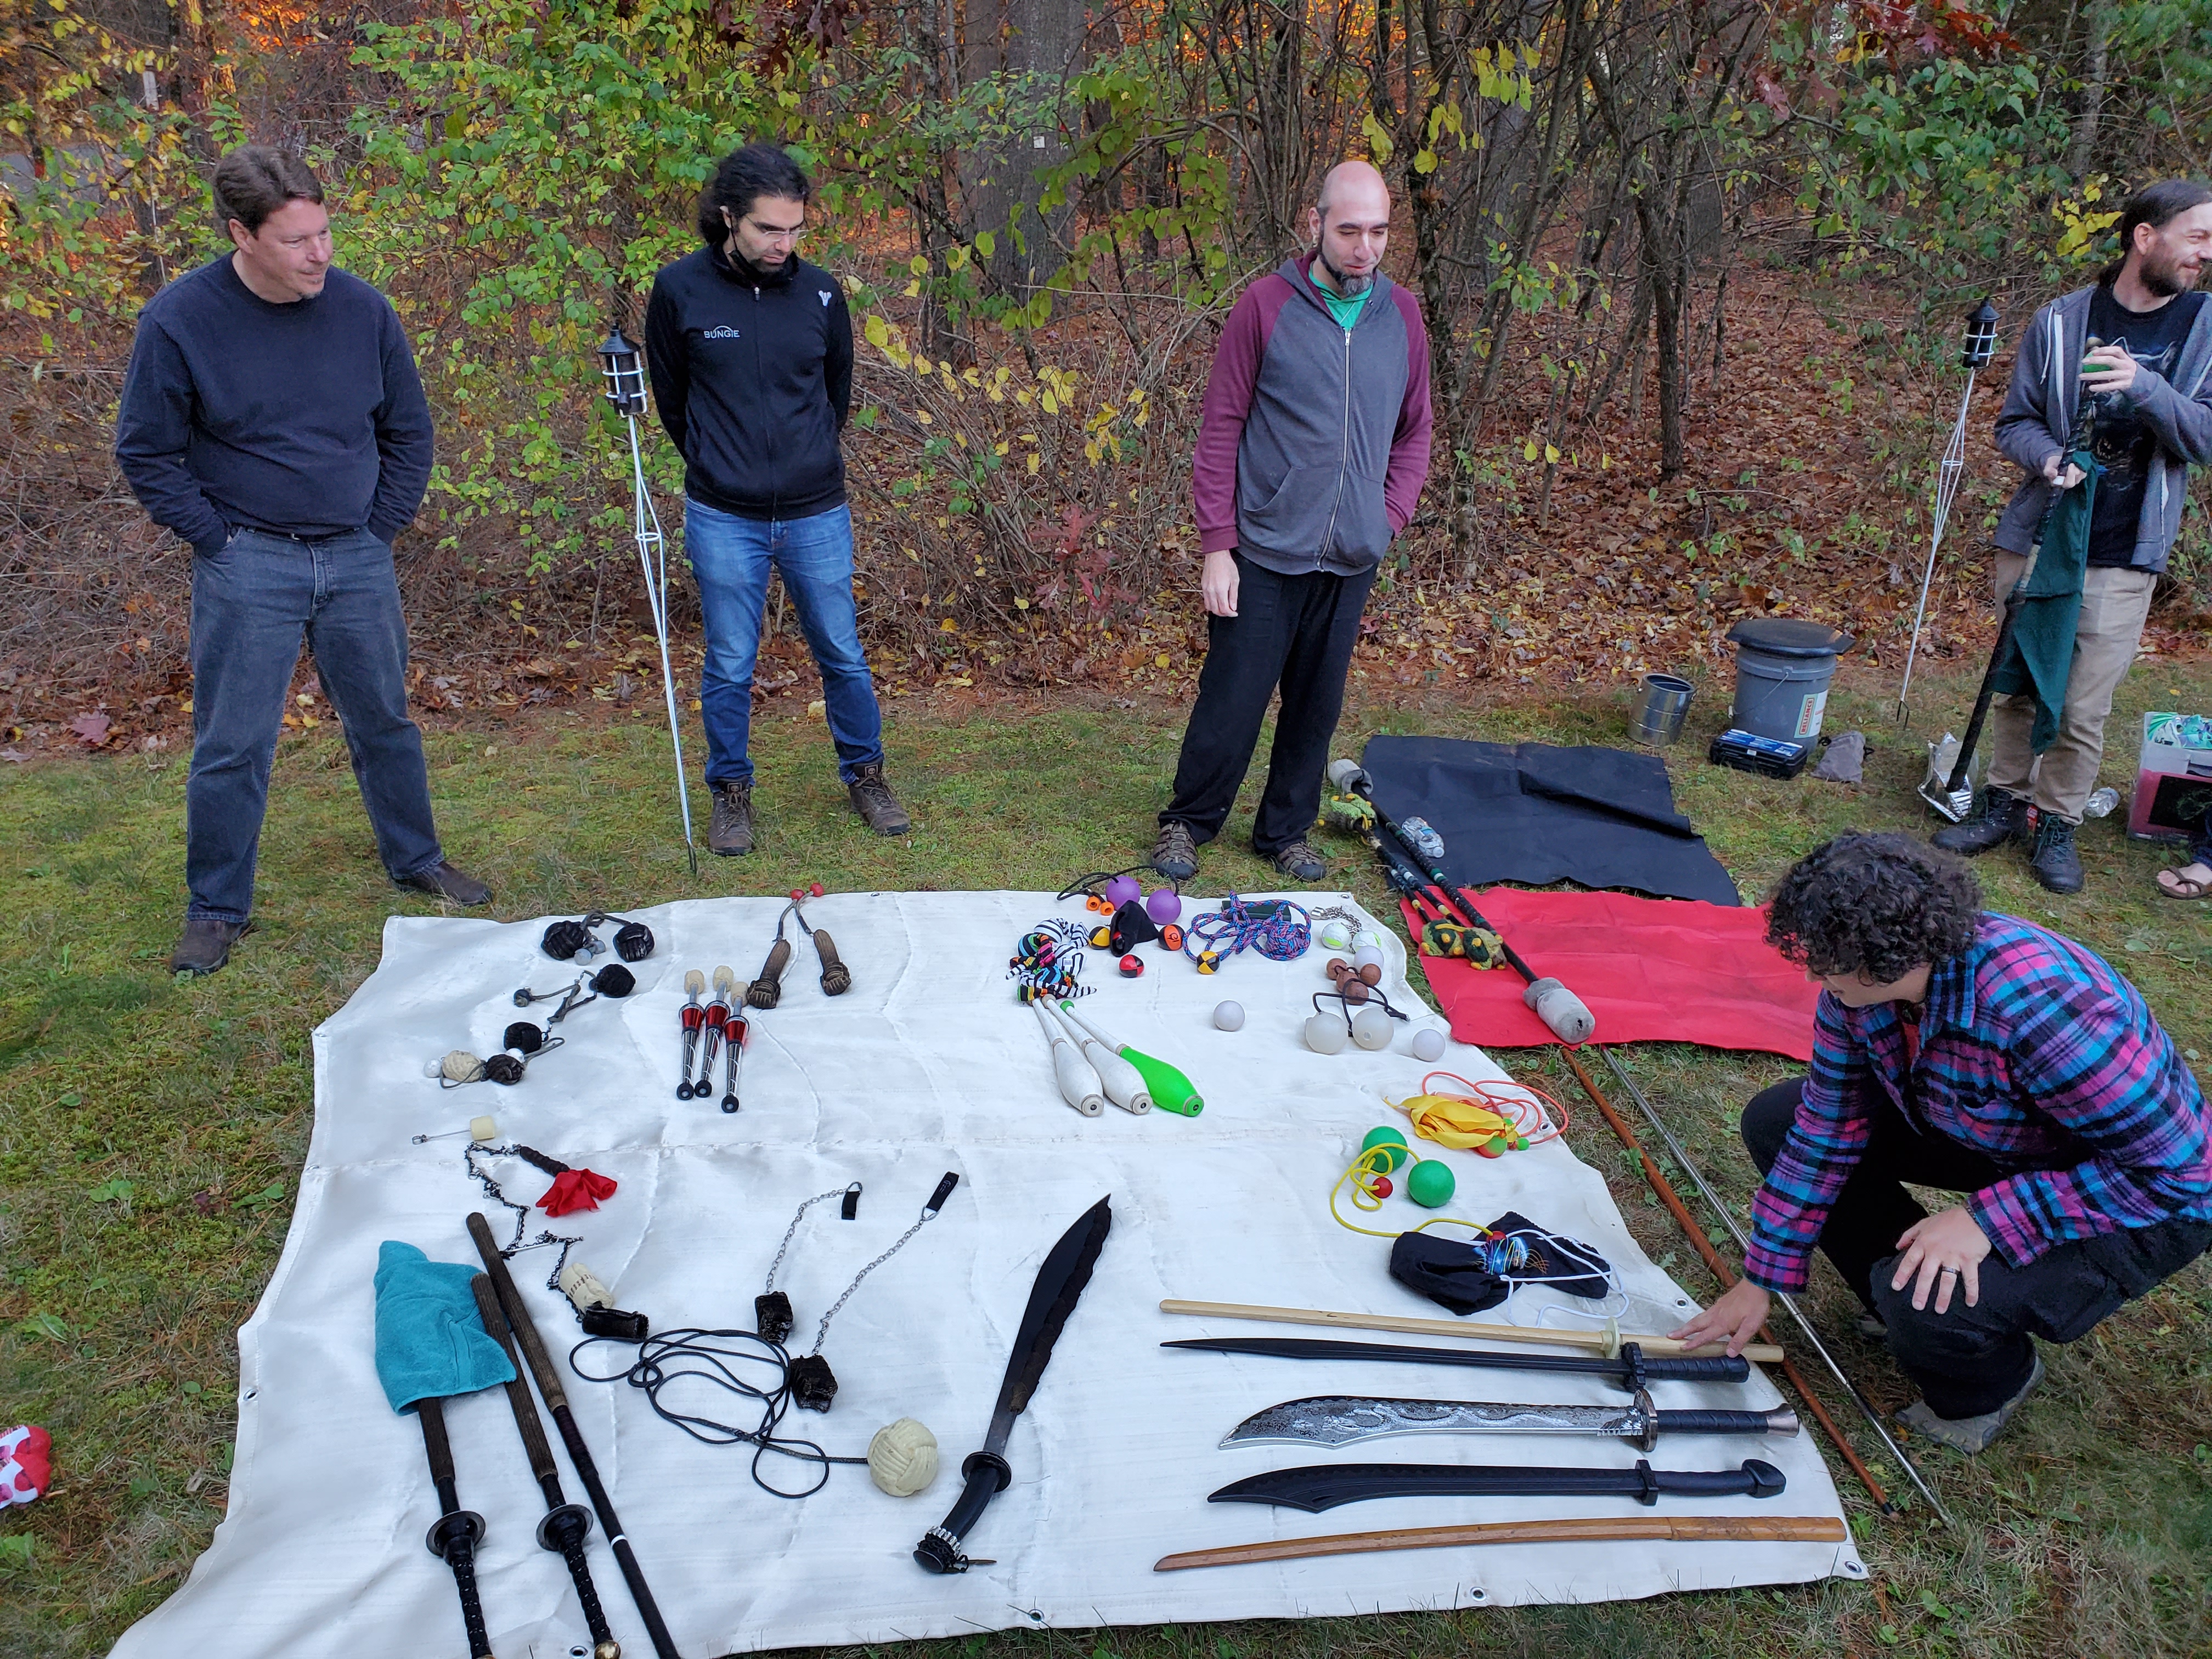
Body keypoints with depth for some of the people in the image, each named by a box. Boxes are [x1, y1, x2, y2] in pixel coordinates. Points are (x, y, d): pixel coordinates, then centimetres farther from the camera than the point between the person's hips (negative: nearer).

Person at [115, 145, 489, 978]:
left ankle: (417, 860, 33)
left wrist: (379, 530, 4)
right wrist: (216, 537, -5)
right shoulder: (180, 319, -9)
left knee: (385, 721, 14)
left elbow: (408, 432, 9)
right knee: (232, 746, 2)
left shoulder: (362, 309, -2)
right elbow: (146, 451, 0)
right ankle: (216, 910, 18)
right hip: (246, 564, -2)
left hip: (356, 558, 3)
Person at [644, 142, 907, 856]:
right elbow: (670, 394, 7)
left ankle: (865, 774, 30)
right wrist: (715, 464, 11)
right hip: (724, 520, -1)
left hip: (817, 515, 2)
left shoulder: (820, 292, -1)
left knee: (842, 654, 11)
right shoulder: (680, 289, -6)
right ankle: (731, 790, 26)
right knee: (729, 667, 8)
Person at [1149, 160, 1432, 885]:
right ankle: (1188, 822, 22)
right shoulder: (1265, 306, -7)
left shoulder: (1402, 315, 5)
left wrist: (1390, 516, 1)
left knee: (1317, 704, 12)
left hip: (1353, 558, 4)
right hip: (1265, 553, -4)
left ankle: (1286, 830, 29)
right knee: (1233, 700, 1)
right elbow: (1219, 432, -5)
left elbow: (1414, 432, 14)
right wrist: (1216, 546, -9)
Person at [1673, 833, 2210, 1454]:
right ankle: (1900, 1304, 11)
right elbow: (1826, 1129, -7)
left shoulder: (2044, 1012, -40)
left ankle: (1987, 1386, 7)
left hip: (2139, 1203, -7)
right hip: (1991, 1139, 7)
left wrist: (1989, 1219, -34)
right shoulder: (1864, 979, -17)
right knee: (1773, 1122, -2)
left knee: (1925, 1307, -30)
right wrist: (1761, 1282, -4)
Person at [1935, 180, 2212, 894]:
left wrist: (2145, 389, -21)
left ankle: (2057, 822, 18)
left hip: (2121, 560, 0)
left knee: (2084, 709, 0)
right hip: (2036, 537, 1)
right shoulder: (2060, 321, 1)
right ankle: (2006, 802, 28)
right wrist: (2048, 457, -16)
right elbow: (2014, 421, 7)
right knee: (2017, 687, 11)